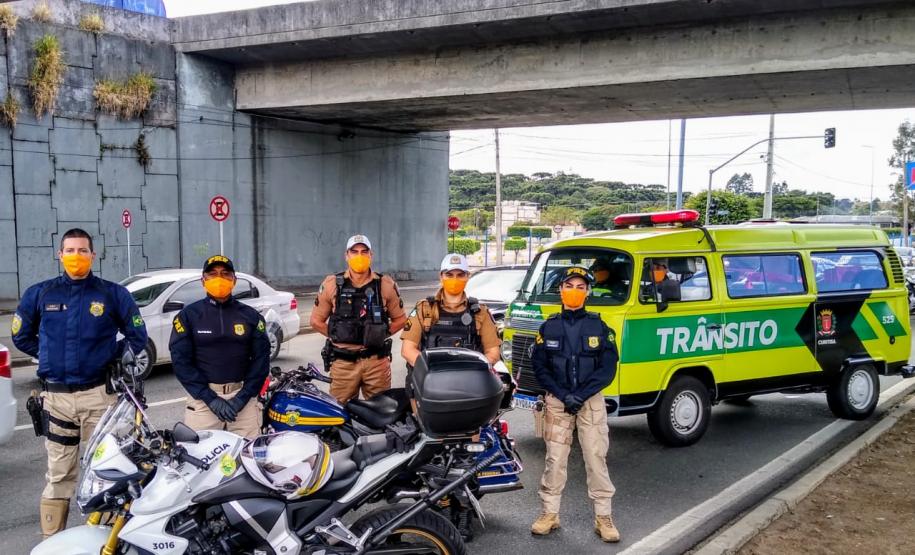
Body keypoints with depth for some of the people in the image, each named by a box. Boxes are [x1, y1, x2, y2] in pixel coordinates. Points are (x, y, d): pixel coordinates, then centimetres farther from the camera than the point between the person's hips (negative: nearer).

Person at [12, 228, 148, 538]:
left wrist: (112, 360, 1)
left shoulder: (113, 294, 1)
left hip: (98, 394, -2)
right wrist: (49, 356, 8)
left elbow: (137, 336, 8)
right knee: (58, 474, 10)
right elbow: (21, 336, 17)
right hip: (55, 396, 2)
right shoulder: (40, 294, 6)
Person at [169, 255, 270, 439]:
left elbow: (261, 358, 3)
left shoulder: (251, 316, 8)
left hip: (242, 395, 1)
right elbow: (181, 360, -3)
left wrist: (242, 398, -8)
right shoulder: (188, 315, 3)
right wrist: (210, 398, -11)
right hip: (202, 397, -1)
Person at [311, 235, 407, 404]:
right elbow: (316, 320, 10)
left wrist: (381, 334, 2)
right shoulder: (332, 284, 4)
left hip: (377, 360, 0)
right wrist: (337, 336, 3)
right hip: (343, 361, 0)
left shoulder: (386, 285, 4)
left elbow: (400, 319, 11)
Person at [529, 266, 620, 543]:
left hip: (591, 401, 0)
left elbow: (608, 368, -3)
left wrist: (581, 395, -13)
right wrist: (563, 395, -11)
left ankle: (603, 516, 8)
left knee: (596, 458, 0)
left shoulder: (598, 326, 2)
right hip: (557, 401, 1)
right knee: (554, 459, 3)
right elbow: (539, 366, 1)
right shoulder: (549, 327, 4)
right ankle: (550, 513, 13)